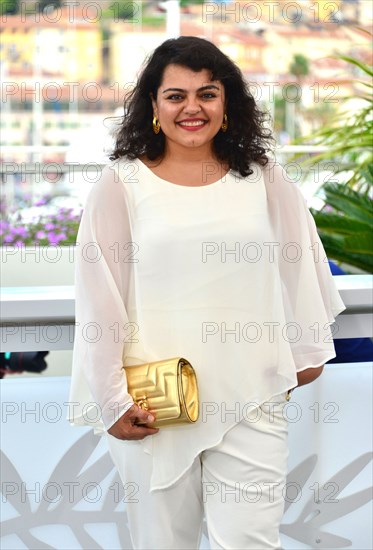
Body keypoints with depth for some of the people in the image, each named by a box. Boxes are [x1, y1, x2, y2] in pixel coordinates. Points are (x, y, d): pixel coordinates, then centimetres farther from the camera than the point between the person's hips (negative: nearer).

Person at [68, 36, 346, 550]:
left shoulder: (263, 179, 5)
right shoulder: (122, 184, -2)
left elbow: (301, 265, 17)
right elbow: (99, 300, -2)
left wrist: (307, 349, 21)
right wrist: (111, 399, -3)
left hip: (252, 401, 1)